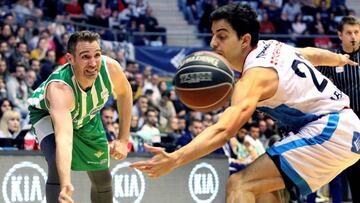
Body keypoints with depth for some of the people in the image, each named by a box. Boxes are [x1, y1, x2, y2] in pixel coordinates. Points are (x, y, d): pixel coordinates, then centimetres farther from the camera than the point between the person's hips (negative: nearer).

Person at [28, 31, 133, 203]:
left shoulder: (110, 68, -34)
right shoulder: (60, 89, -48)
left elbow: (124, 93, -9)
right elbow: (63, 138, -60)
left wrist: (123, 139, -10)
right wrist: (65, 184, -74)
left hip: (87, 116, 5)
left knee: (102, 179, 14)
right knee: (57, 166, -32)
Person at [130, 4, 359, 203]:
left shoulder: (256, 75, -20)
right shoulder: (272, 47, 9)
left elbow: (224, 130, -35)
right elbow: (312, 54, 30)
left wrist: (174, 159, -47)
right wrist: (340, 60, 53)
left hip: (330, 133, -11)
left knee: (240, 184, -21)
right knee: (263, 182, 25)